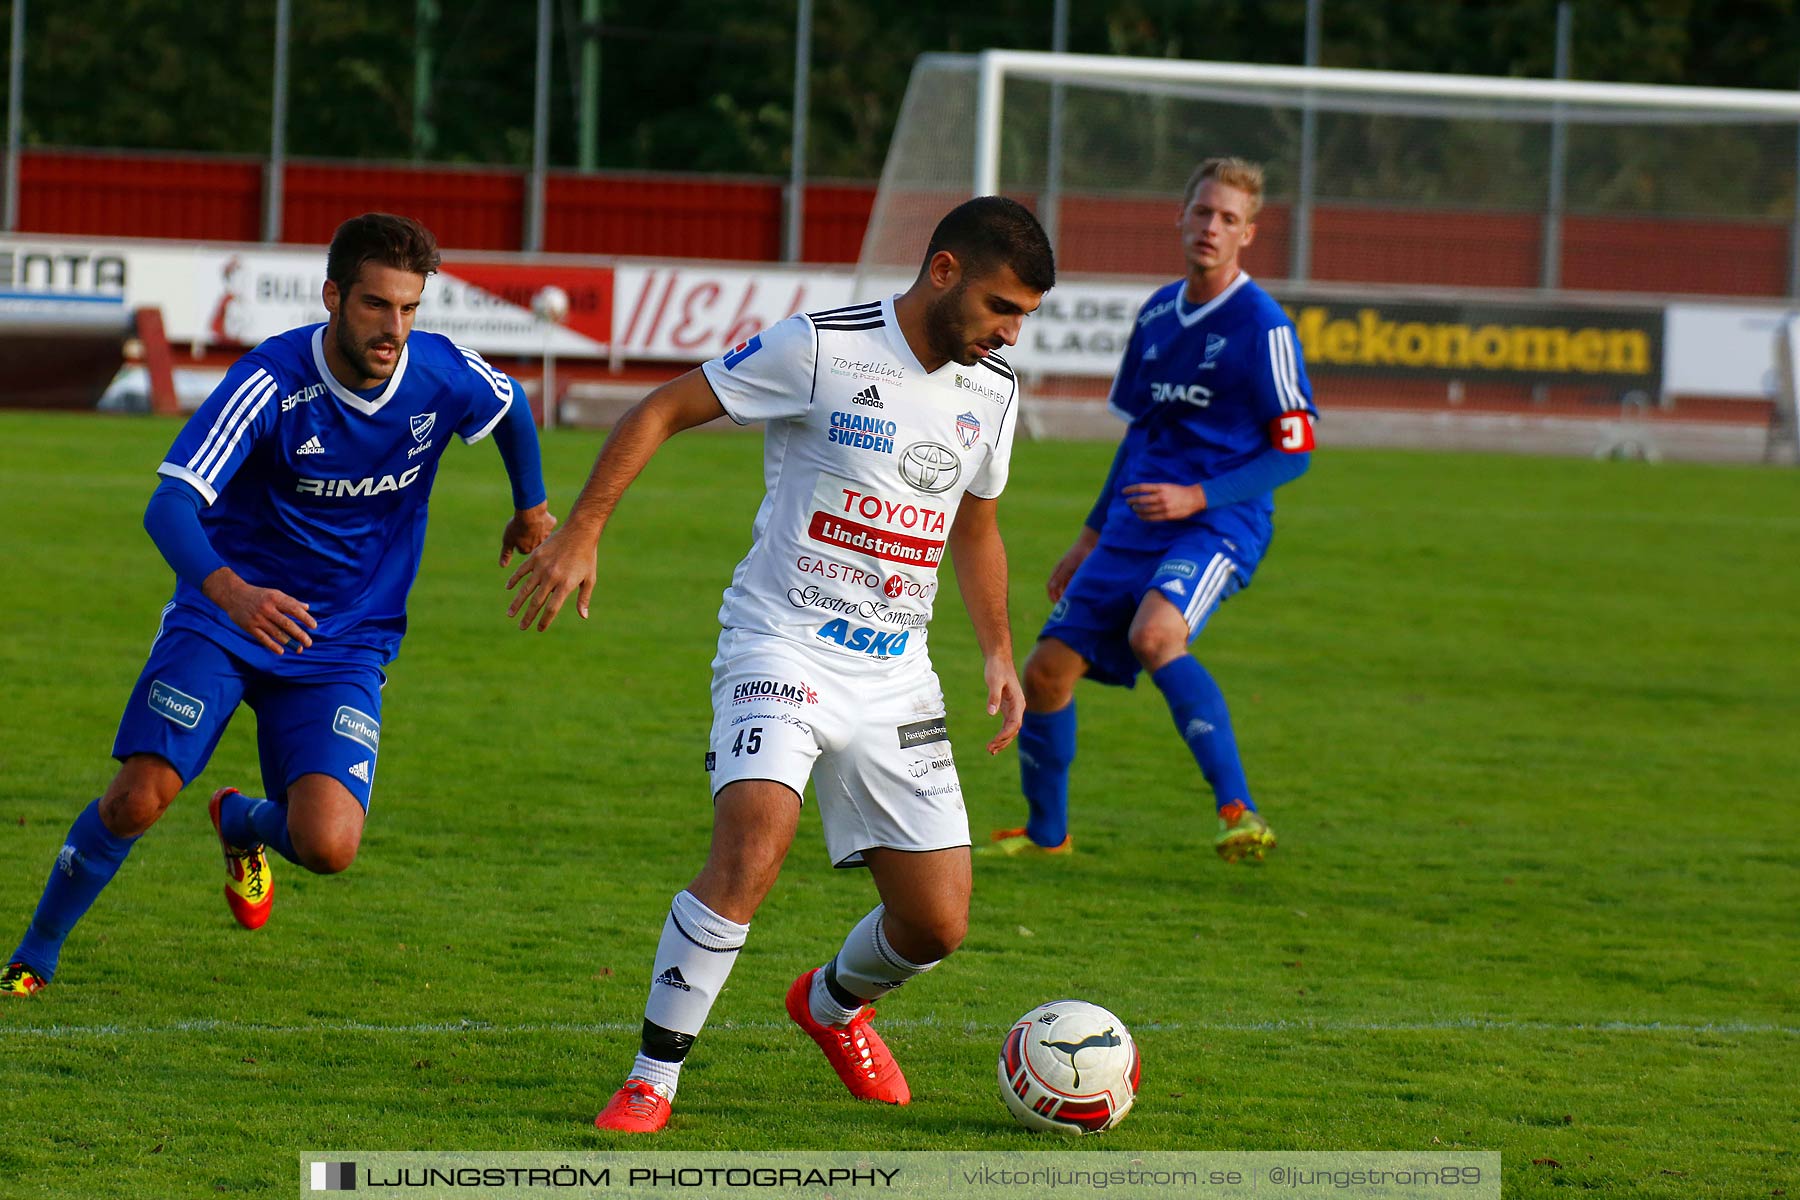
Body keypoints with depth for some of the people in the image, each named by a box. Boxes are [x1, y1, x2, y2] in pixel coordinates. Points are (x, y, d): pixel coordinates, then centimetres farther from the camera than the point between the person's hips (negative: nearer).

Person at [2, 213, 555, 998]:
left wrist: (531, 509, 30)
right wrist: (229, 590, -50)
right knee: (138, 799, -19)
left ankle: (246, 825, 22)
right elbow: (170, 504, -31)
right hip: (222, 617, -2)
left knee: (328, 846, -18)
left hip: (345, 643, 2)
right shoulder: (271, 381, -22)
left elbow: (512, 405, 15)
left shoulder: (445, 377, -11)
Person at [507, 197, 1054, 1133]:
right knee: (752, 844, -30)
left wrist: (997, 653, 15)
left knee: (936, 924, 2)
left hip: (895, 673, 6)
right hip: (781, 649, -6)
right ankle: (651, 1081, -19)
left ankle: (832, 1004, 38)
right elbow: (661, 411, -6)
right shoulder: (821, 349, -12)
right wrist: (580, 531, -14)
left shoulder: (991, 389, 8)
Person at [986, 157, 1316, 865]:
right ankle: (1046, 832, 24)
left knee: (1153, 634, -35)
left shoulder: (1262, 327, -9)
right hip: (1135, 525, 7)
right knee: (1047, 670, 3)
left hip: (1219, 525, -7)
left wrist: (1197, 497, -18)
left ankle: (1239, 812, -34)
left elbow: (1293, 453, -8)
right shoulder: (1157, 314, 12)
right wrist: (1092, 537, 25)